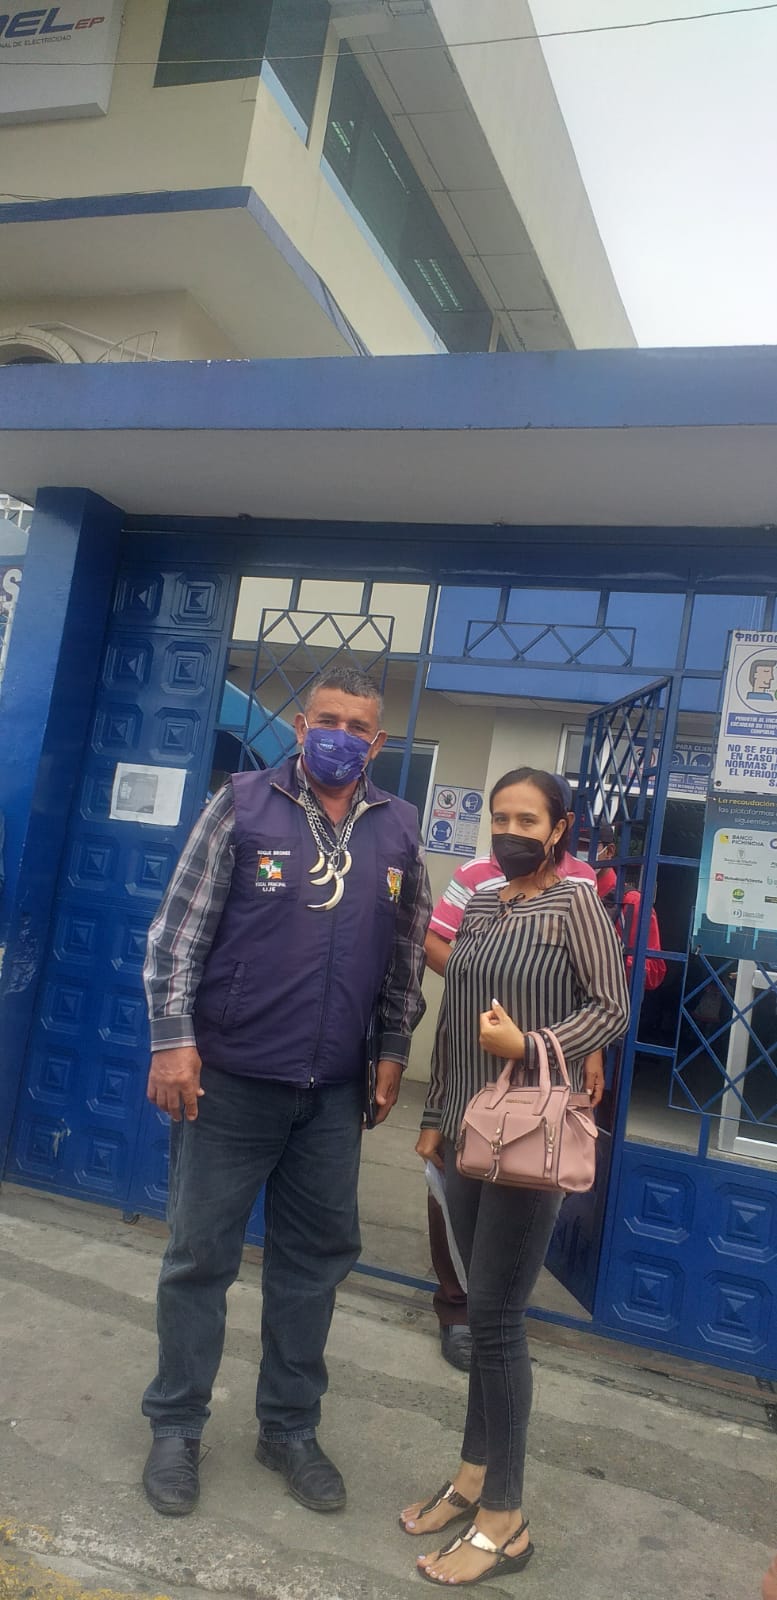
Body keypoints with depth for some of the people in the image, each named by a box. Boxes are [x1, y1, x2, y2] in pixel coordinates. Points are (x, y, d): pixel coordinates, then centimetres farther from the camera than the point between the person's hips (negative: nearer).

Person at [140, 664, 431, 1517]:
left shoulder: (399, 829, 4)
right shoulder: (243, 802, -6)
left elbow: (406, 952, 12)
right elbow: (180, 927, -7)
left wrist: (393, 1048, 10)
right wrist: (173, 1037, -12)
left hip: (335, 1091, 4)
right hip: (230, 1075, -3)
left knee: (315, 1257, 15)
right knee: (201, 1253, 9)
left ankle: (289, 1429, 34)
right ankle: (176, 1427, 29)